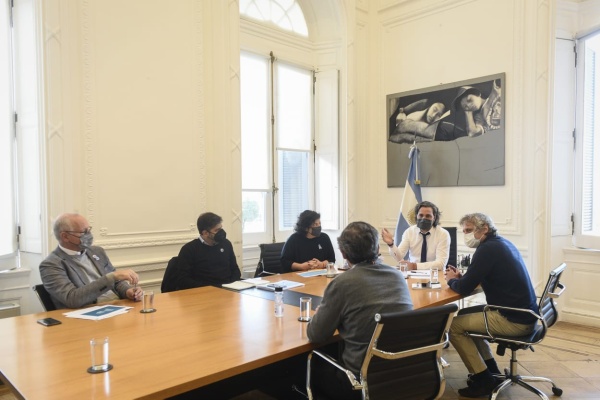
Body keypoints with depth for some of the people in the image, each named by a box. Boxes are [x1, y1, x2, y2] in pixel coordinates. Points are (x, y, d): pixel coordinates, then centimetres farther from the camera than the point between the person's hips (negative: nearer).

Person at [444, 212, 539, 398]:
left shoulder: (488, 249, -18)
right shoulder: (501, 243, 12)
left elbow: (464, 288, -18)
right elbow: (478, 279, 22)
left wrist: (451, 280, 3)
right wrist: (461, 277, 8)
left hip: (514, 320, -10)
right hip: (523, 313, 10)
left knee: (454, 325, -4)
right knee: (464, 315, 20)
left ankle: (484, 379, 6)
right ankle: (490, 369, 25)